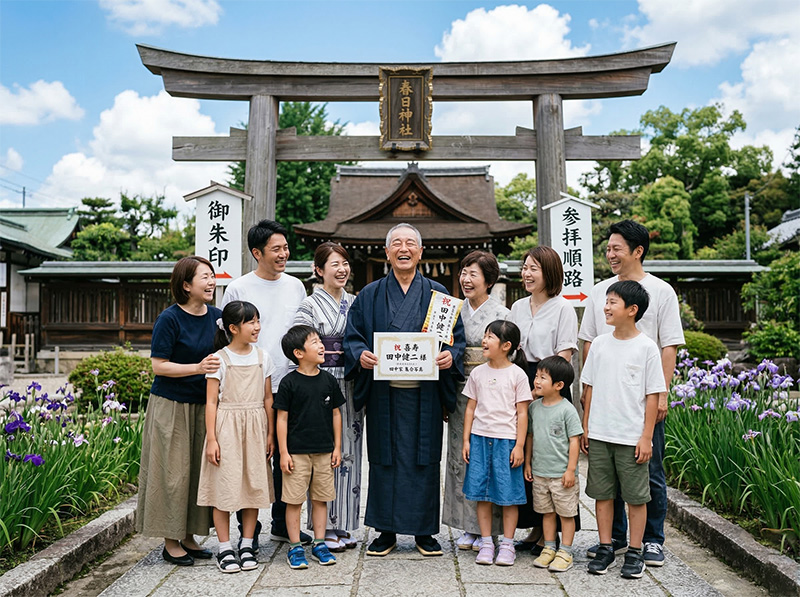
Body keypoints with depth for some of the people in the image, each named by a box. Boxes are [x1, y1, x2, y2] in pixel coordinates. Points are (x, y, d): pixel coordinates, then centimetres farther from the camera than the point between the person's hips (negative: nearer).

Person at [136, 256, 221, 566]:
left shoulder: (217, 316, 3)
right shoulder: (170, 318, -13)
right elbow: (159, 366, -14)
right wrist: (198, 367, -25)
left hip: (203, 405, 6)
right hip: (170, 405, -6)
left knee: (199, 469, 10)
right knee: (173, 472, 1)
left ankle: (188, 537, 23)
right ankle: (170, 542, 14)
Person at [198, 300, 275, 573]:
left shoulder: (262, 357, 6)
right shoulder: (219, 359, -4)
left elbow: (267, 398, 10)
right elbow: (211, 401, -4)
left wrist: (270, 434, 7)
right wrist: (211, 438, -9)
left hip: (254, 428, 4)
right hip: (226, 426, -3)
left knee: (254, 485, 6)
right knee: (224, 486, 0)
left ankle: (247, 546, 19)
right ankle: (225, 549, 13)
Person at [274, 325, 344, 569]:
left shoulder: (329, 380, 4)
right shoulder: (289, 383, -7)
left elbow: (335, 414, 10)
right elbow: (282, 418, -5)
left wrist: (337, 447, 8)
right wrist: (283, 452, -8)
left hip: (324, 452, 4)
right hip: (297, 452, -3)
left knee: (321, 499, 11)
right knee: (294, 500, 3)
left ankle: (319, 544, 23)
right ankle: (295, 547, 16)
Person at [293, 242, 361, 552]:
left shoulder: (355, 303, 12)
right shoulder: (310, 305, -3)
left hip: (351, 385, 5)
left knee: (349, 451, 8)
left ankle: (344, 525, 19)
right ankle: (325, 528, 9)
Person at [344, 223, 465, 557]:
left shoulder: (438, 294, 8)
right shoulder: (369, 295, 9)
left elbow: (457, 337, 6)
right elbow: (352, 335, 5)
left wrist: (450, 355, -15)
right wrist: (360, 355, -16)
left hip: (425, 392, 0)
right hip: (383, 391, 0)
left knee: (424, 458, 5)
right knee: (384, 458, 5)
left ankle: (424, 532, 18)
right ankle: (386, 531, 18)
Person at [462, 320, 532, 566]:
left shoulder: (517, 374, -3)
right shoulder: (478, 373, 7)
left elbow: (522, 413, -3)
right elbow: (471, 408, 11)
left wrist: (519, 445, -7)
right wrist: (466, 440, 7)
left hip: (506, 439, -3)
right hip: (480, 437, 4)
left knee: (508, 493, 2)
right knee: (481, 493, 6)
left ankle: (507, 545, 15)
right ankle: (486, 543, 17)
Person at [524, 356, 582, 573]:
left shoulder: (567, 409, -12)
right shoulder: (534, 407, 5)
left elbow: (574, 440, -11)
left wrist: (571, 469, -13)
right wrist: (527, 463, 13)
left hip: (562, 473, -5)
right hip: (539, 473, 5)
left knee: (566, 513, 6)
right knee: (546, 512, 15)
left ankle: (565, 551, 16)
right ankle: (549, 547, 26)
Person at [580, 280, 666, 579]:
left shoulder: (646, 347, -6)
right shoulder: (600, 343, 5)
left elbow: (652, 395, -5)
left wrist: (646, 437, -7)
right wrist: (585, 427, 9)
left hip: (631, 437, -3)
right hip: (598, 434, 4)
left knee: (636, 496, 6)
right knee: (602, 493, 10)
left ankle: (635, 552, 19)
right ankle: (605, 548, 22)